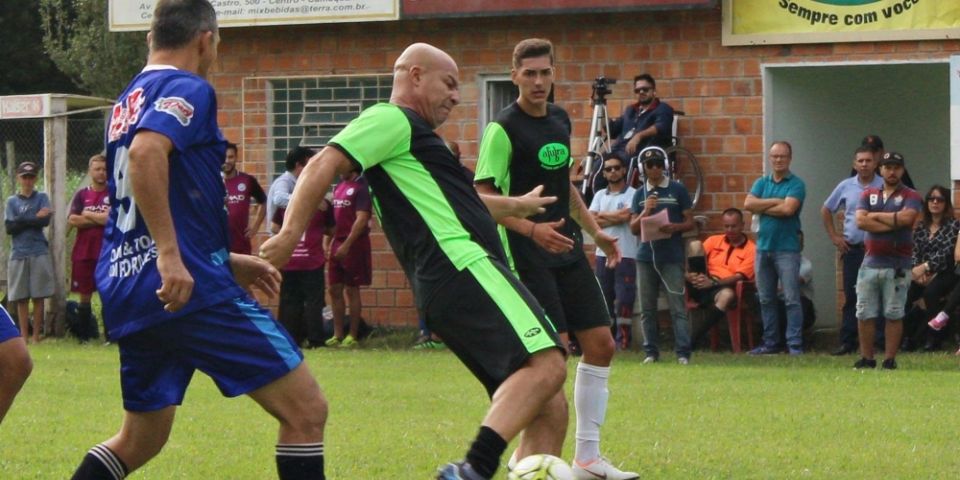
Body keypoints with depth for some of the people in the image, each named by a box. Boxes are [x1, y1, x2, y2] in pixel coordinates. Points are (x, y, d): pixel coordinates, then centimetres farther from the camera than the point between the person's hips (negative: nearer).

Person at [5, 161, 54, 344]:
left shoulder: (42, 198, 7)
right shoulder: (12, 201, 11)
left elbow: (45, 221, -9)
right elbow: (9, 228, -2)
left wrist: (21, 221, -7)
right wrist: (34, 219, -7)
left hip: (39, 253, -2)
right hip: (18, 253, 2)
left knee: (38, 296, -2)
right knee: (21, 298, 1)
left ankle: (36, 336, 1)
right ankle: (24, 335, 5)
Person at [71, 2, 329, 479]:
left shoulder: (127, 103, 21)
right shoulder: (189, 90, -5)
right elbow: (145, 154, -26)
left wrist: (227, 262, 34)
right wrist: (171, 256, -29)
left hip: (123, 288, 9)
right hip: (191, 286, -9)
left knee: (139, 440, 21)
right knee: (305, 409, -5)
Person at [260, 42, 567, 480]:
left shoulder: (411, 134, 32)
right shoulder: (392, 120, 1)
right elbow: (324, 165, -13)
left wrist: (516, 206, 65)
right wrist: (290, 235, -24)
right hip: (464, 267, -10)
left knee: (549, 409, 5)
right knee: (545, 364, -26)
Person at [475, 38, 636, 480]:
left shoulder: (560, 121, 12)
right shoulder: (503, 128, -12)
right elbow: (483, 196, -16)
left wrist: (595, 231, 18)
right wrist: (532, 229, -28)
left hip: (568, 250, 8)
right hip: (528, 256, -8)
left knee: (601, 345, 4)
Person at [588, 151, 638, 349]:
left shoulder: (632, 194, 0)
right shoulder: (600, 195, 14)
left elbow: (625, 215, -14)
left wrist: (603, 216, 0)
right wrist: (615, 219, -7)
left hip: (625, 254, -5)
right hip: (603, 253, 5)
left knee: (624, 298, -7)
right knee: (603, 297, 6)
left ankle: (623, 338, -5)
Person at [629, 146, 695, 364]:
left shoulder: (678, 190, 4)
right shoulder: (640, 194, 12)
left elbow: (690, 222, 4)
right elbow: (634, 228, 9)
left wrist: (675, 227, -16)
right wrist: (645, 212, -9)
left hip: (672, 256, -4)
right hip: (646, 255, 4)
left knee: (677, 307, -8)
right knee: (647, 308, 4)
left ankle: (683, 352, -11)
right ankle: (651, 351, 9)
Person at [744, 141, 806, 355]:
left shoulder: (796, 184, -2)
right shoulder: (762, 183, 13)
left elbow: (788, 209, -18)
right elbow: (748, 204, -3)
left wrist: (762, 207, -6)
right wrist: (776, 202, -9)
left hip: (787, 248, -6)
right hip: (763, 247, 6)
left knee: (792, 299, -7)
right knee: (766, 299, 9)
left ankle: (795, 344, -7)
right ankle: (770, 342, 16)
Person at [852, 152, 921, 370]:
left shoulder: (910, 196, 3)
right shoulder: (869, 195, 13)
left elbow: (906, 217, -17)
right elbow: (861, 221, -3)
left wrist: (876, 216, -6)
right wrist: (893, 223, -9)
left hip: (897, 266, -3)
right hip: (871, 263, 3)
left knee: (894, 315, -2)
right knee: (864, 315, 2)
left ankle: (890, 359, 2)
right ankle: (866, 358, 9)